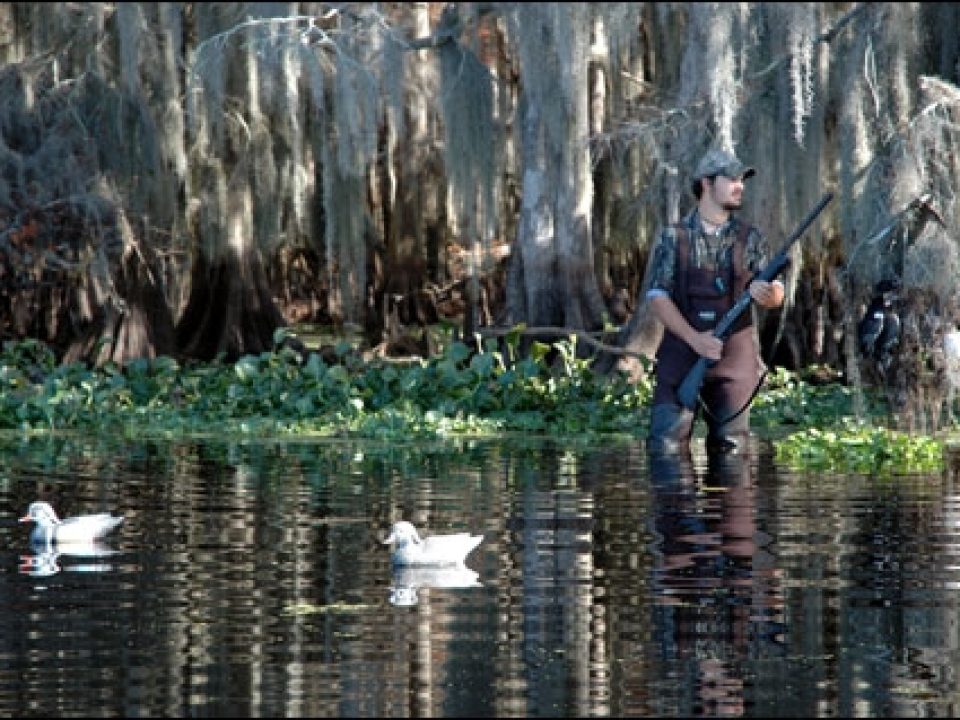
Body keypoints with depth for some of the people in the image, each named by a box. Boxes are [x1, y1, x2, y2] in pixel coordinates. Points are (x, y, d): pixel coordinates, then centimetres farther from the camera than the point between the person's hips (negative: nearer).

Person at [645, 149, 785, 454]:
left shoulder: (750, 239, 9)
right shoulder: (673, 237, 3)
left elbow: (776, 296, 4)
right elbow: (657, 297, -3)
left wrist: (766, 293, -23)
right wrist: (694, 338, -17)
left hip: (735, 360, 2)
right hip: (681, 356, -2)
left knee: (729, 451, 1)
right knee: (665, 450, -11)